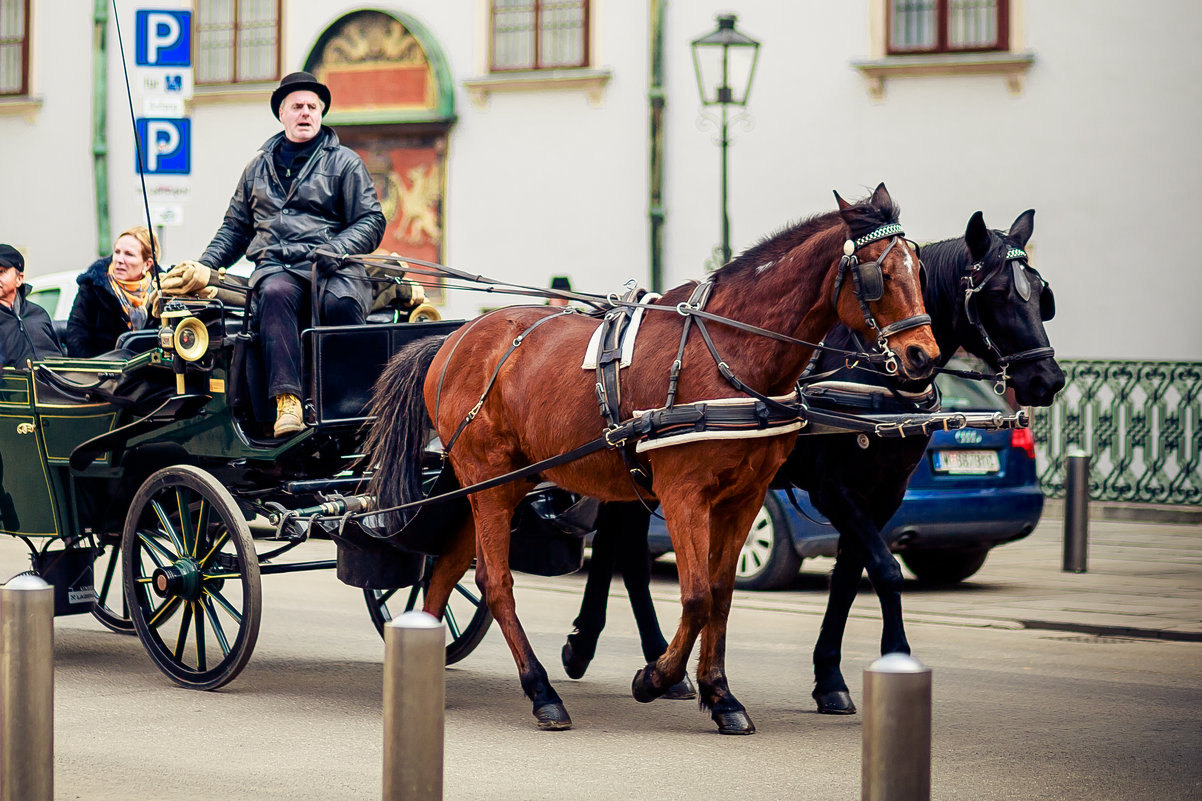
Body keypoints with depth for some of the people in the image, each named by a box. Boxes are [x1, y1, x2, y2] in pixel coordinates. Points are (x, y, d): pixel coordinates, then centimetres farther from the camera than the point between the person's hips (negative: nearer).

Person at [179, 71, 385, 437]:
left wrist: (336, 248, -13)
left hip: (330, 267, -2)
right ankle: (287, 400, -46)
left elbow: (371, 222, 7)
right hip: (276, 266, 2)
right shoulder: (259, 166, 25)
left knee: (340, 302, -38)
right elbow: (235, 226, 30)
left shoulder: (344, 162, 14)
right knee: (275, 293, -36)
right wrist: (205, 264, 14)